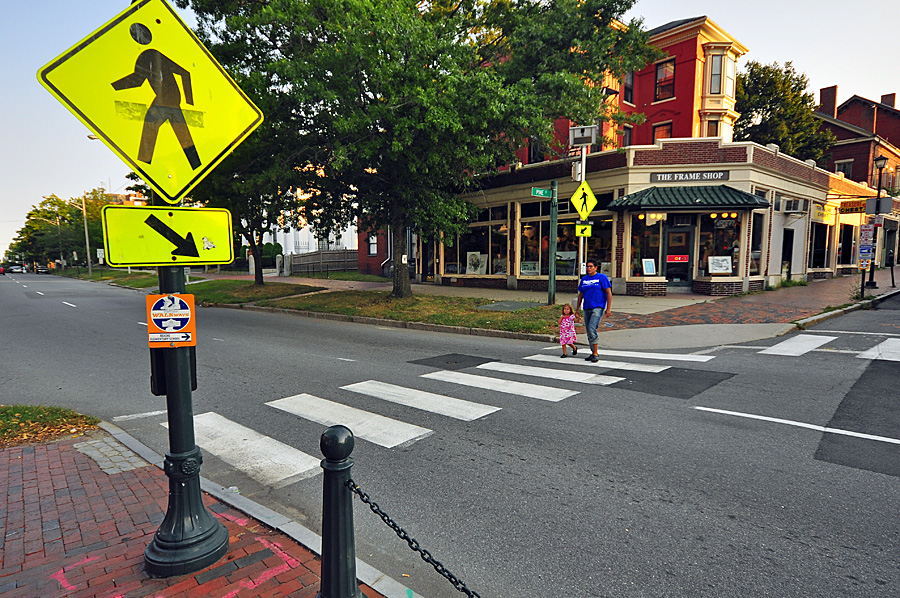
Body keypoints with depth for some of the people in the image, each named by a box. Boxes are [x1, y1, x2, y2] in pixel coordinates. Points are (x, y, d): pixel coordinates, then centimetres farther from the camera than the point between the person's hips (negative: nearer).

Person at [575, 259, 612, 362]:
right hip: (587, 309, 6)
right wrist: (577, 308, 16)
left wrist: (608, 309, -10)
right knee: (589, 332, 9)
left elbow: (609, 293, -4)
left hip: (598, 308, -6)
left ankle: (595, 354, -12)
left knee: (592, 329, -19)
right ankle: (593, 353, 20)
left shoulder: (602, 277, -2)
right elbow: (580, 294, 20)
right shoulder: (584, 279, 13)